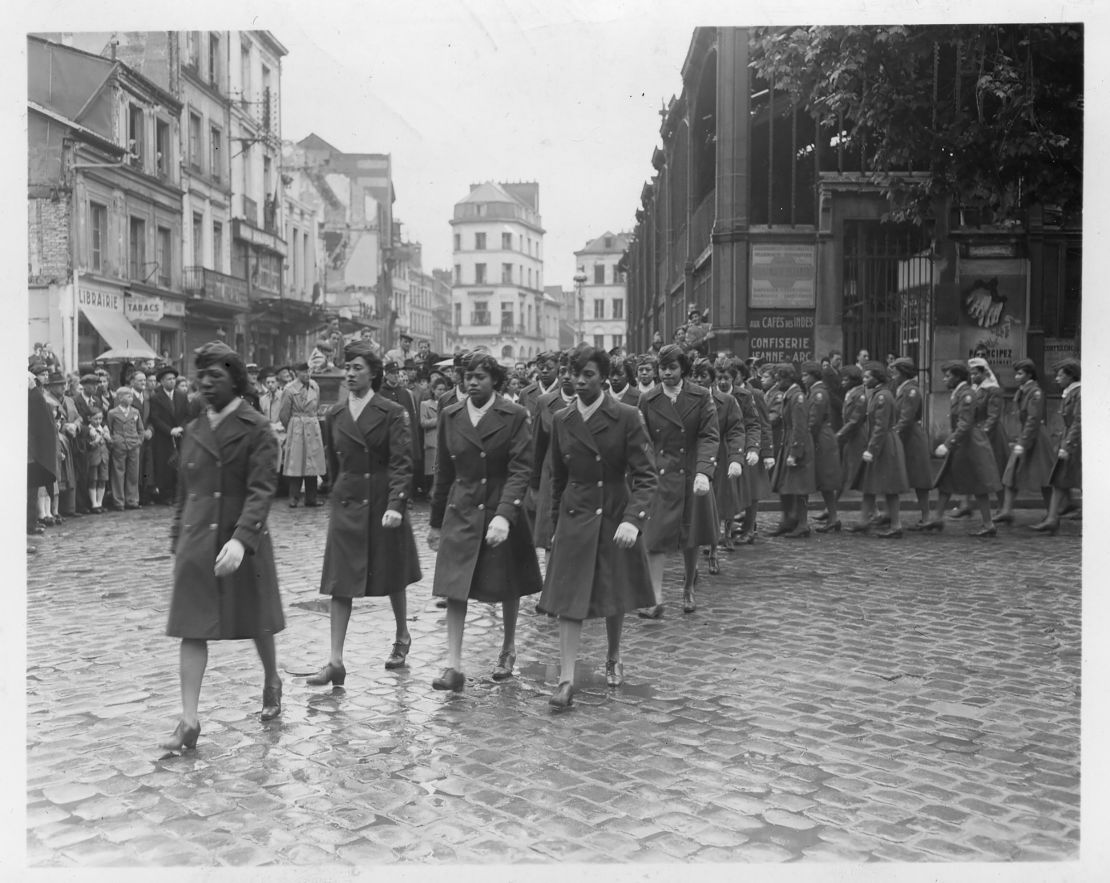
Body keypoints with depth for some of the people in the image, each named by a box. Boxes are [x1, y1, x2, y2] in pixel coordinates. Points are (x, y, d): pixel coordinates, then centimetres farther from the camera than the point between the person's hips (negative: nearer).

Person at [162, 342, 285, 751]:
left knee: (256, 622, 12)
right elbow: (184, 491, 17)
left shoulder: (256, 430, -9)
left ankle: (272, 683, 38)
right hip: (196, 544, 4)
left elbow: (261, 490, -18)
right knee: (192, 629, -1)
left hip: (243, 542, -4)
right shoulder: (193, 431, 9)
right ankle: (189, 720, 1)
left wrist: (240, 539, -30)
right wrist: (177, 538, 14)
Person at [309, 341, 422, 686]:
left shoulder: (392, 413, -7)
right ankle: (335, 661, -1)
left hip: (383, 505, -3)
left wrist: (396, 505, -23)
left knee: (391, 578, 12)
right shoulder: (335, 415, 7)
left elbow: (402, 463, -13)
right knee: (339, 583, -3)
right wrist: (337, 496, 16)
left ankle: (402, 638, 35)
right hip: (346, 505, 4)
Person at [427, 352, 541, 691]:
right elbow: (443, 472, 10)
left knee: (507, 588, 12)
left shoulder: (515, 416, -8)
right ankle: (453, 666, -3)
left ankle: (508, 650, 35)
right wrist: (435, 521, 12)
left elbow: (520, 470, -14)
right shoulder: (450, 416, 3)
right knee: (454, 588, -7)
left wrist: (504, 515, -26)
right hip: (460, 513, 2)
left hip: (503, 511, -2)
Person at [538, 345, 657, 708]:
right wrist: (556, 521, 13)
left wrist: (632, 519, -25)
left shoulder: (626, 417, -10)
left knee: (614, 597, 13)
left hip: (617, 517, -2)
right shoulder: (561, 421, 1)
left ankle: (613, 657, 38)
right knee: (568, 599, -5)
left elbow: (645, 476, -13)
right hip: (575, 518, 2)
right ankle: (566, 679, 0)